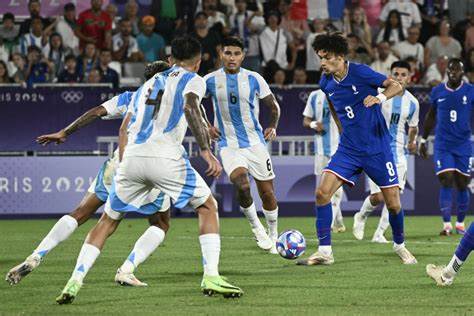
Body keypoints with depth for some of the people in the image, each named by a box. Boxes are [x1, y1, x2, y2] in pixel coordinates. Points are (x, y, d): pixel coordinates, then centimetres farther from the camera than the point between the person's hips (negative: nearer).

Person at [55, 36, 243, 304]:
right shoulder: (193, 80, 13)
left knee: (108, 221, 18)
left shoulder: (149, 84, 31)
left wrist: (123, 166, 27)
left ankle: (75, 282, 6)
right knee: (208, 206, 13)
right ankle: (211, 276, 1)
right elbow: (190, 108, -10)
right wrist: (206, 150, -14)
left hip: (132, 157, 5)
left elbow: (125, 128, 26)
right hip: (165, 156, -5)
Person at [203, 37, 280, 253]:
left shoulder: (254, 79, -1)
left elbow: (273, 106, 10)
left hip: (255, 142, 1)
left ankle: (273, 236, 24)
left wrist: (272, 126, -7)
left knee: (267, 192, 4)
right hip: (228, 144, -1)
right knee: (242, 186, -25)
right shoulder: (210, 80, -2)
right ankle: (256, 227, -1)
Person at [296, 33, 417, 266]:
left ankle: (399, 245, 27)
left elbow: (397, 86, -16)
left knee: (393, 204, -1)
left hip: (377, 148, -4)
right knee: (322, 192, -14)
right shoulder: (326, 83, 1)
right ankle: (324, 252, -8)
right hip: (348, 149, 4)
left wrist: (380, 97, -34)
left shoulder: (360, 72, -15)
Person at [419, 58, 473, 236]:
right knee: (446, 181, -11)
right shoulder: (437, 92, 4)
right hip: (442, 145, 0)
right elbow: (431, 116, 15)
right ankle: (447, 224, -11)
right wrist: (423, 140, 16)